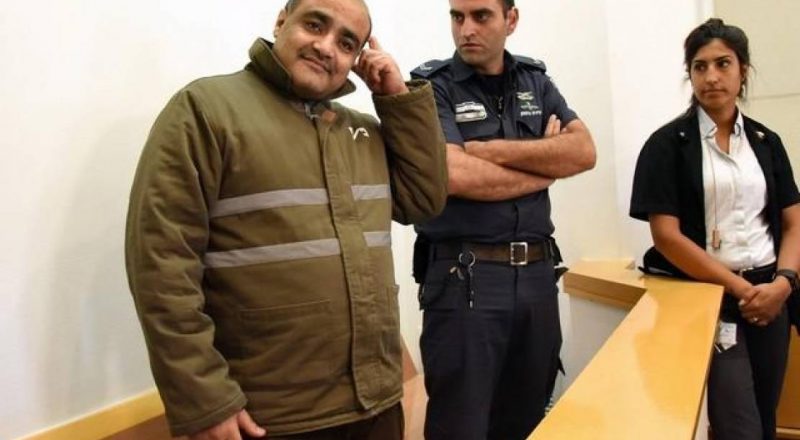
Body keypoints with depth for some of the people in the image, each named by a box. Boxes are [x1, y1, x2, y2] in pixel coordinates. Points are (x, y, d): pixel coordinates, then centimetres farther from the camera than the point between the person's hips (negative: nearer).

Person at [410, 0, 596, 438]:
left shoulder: (535, 81, 11)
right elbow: (454, 175, -20)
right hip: (463, 275, -5)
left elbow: (584, 151, -2)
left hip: (537, 271, 5)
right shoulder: (432, 86, -4)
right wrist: (547, 164, -6)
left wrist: (492, 150, -13)